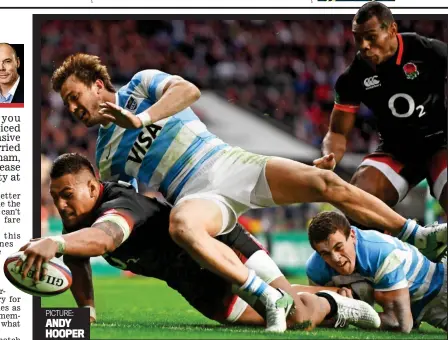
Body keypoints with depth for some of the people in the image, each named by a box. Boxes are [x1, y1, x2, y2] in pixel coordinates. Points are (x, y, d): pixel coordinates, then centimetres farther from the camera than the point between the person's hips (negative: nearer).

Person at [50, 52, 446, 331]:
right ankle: (270, 299, -43)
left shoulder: (142, 84, 9)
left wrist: (140, 119, -21)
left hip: (228, 162, 0)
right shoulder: (105, 159, 16)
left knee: (325, 183, -17)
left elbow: (188, 90, -10)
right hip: (197, 194, 0)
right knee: (183, 228, -39)